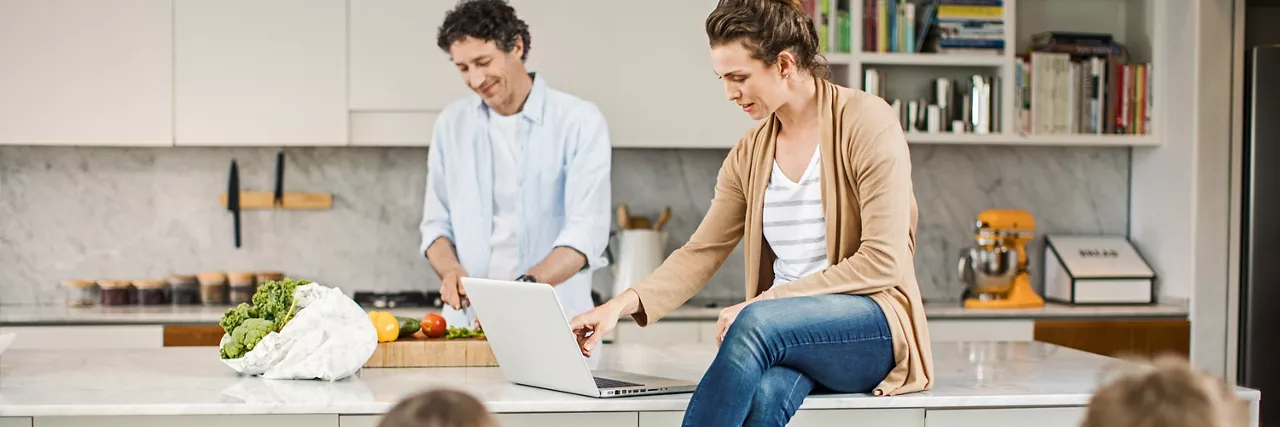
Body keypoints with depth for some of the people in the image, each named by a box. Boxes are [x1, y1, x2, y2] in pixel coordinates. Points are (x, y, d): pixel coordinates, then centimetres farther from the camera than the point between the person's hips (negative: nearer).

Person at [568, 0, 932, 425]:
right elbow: (701, 253, 11)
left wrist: (770, 300, -17)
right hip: (790, 335, 4)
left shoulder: (866, 120, -7)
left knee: (756, 324, -36)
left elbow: (881, 262, -14)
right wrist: (624, 303, -6)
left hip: (876, 328, -4)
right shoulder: (750, 154, 12)